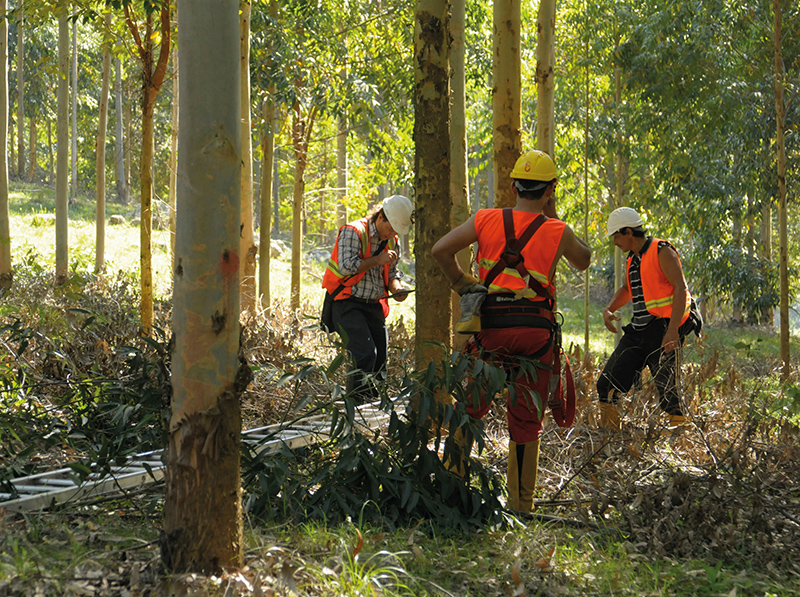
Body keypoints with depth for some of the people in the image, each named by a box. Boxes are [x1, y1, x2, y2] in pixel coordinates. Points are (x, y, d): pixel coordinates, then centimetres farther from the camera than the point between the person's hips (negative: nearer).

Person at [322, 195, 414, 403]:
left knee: (380, 359, 4)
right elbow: (346, 266, -20)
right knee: (365, 353, -21)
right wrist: (377, 260, -15)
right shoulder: (354, 232, -9)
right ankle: (356, 402, -17)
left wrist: (397, 288, -2)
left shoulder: (392, 242, 13)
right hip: (348, 304, -7)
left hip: (374, 306, 8)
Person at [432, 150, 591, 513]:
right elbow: (583, 261, 21)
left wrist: (462, 285, 8)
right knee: (526, 421, 7)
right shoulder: (557, 232, 1)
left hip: (491, 326, 1)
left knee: (470, 407, 16)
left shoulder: (486, 220, 3)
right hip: (536, 331, -1)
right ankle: (520, 505, 8)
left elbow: (440, 249, -4)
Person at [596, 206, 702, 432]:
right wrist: (609, 309, 12)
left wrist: (672, 330, -26)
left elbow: (681, 289, -17)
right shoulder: (633, 259, 17)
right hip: (639, 329, 8)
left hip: (663, 329, -8)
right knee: (607, 385, 5)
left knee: (667, 392, -10)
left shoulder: (661, 252, -9)